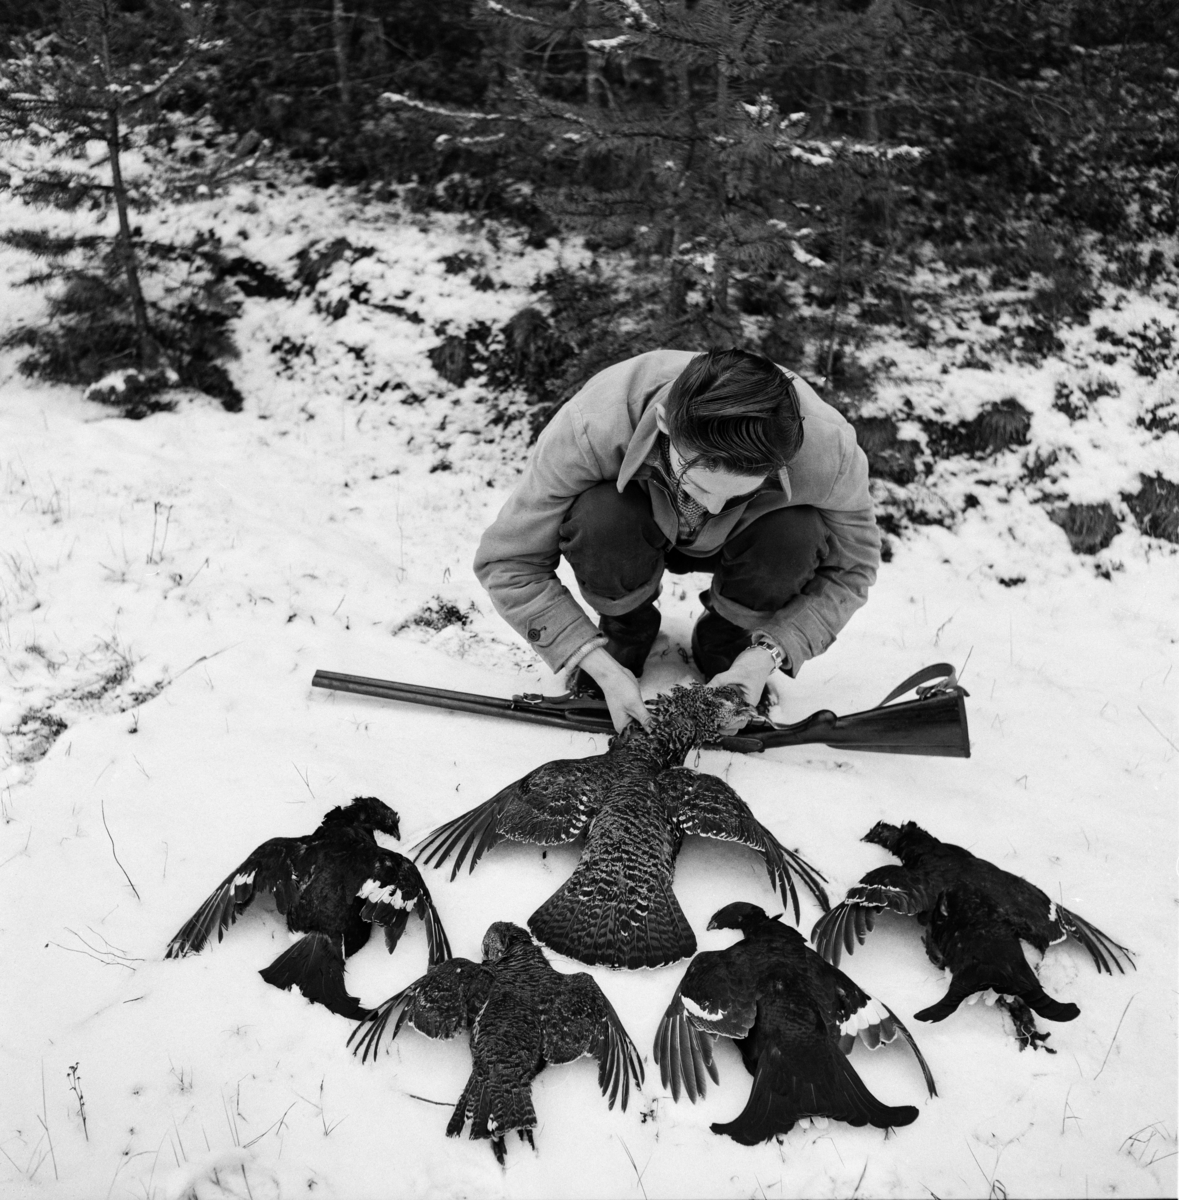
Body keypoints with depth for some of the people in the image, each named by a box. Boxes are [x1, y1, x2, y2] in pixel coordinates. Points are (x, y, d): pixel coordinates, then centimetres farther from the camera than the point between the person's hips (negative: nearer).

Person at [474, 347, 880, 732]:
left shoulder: (827, 448, -36)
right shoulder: (589, 428, -39)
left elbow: (851, 566, -15)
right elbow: (506, 563, -28)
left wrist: (771, 651, -29)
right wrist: (602, 667, -33)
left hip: (732, 543, 1)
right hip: (638, 532, -1)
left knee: (797, 535, -33)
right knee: (597, 519, -36)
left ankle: (727, 641, 1)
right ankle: (624, 630, 0)